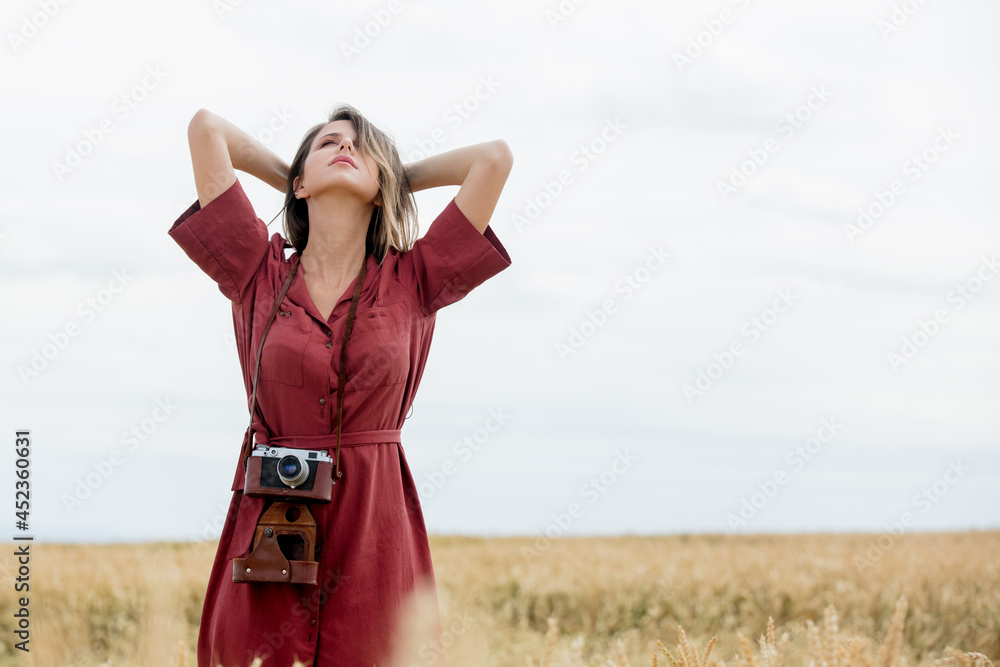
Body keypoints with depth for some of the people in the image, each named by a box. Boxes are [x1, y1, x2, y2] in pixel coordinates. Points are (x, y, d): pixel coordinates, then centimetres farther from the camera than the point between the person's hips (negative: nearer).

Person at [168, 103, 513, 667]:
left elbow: (495, 157, 2)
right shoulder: (258, 275, 6)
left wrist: (394, 181, 16)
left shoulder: (412, 282, 6)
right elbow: (206, 128, 5)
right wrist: (294, 181, 19)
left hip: (375, 535, 0)